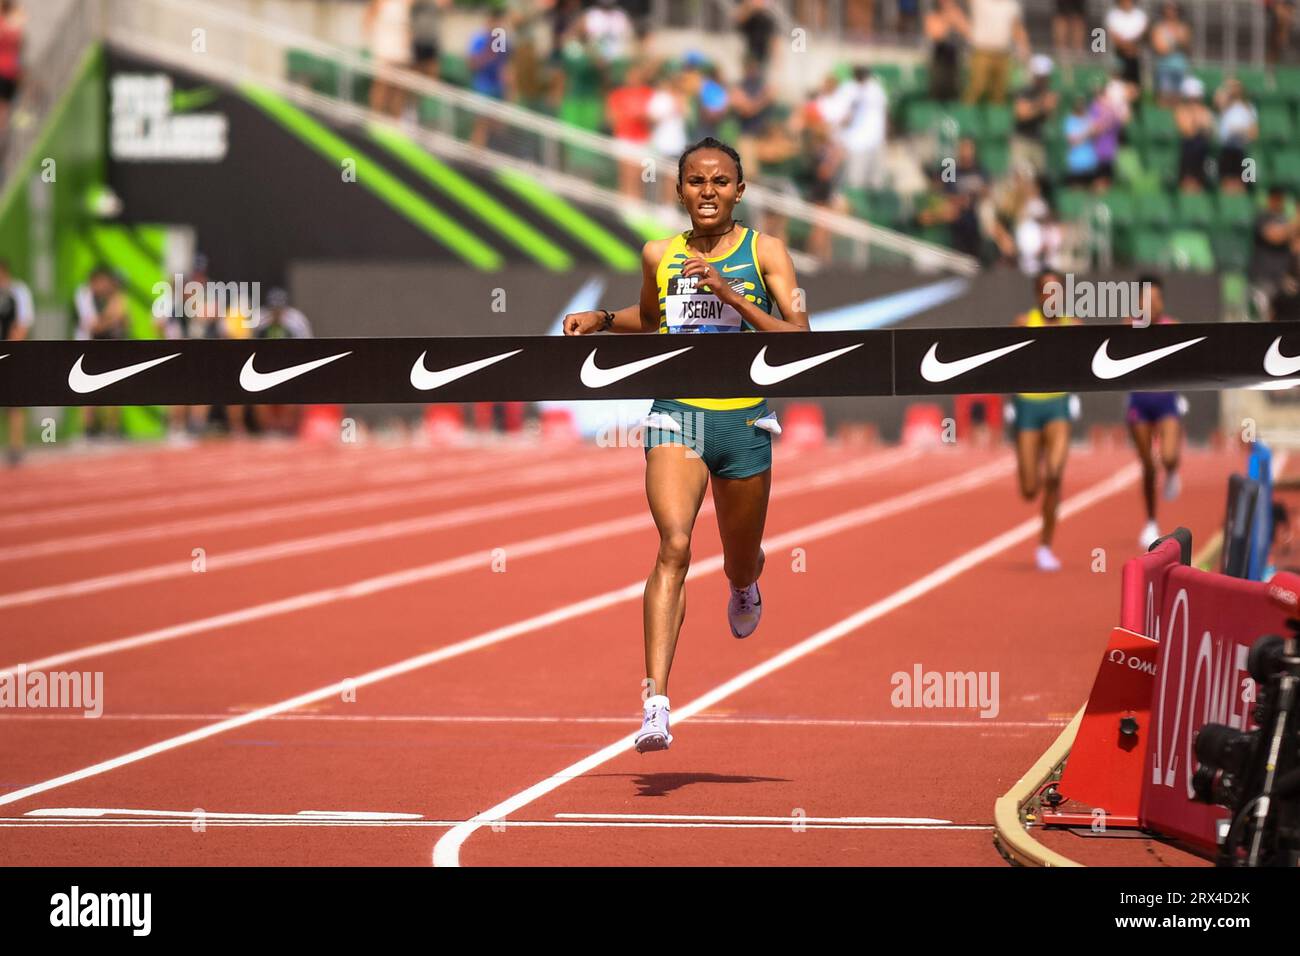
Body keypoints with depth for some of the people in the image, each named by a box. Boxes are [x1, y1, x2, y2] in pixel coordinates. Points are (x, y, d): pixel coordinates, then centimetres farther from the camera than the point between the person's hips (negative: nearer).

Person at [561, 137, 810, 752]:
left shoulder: (764, 252, -1)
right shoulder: (659, 256, 6)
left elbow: (800, 338, -12)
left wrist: (728, 293, -20)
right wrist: (601, 320, 9)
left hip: (744, 423, 0)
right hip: (677, 416, 0)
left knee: (741, 567, 17)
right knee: (674, 545, -23)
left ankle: (744, 587, 59)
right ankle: (656, 704, -31)